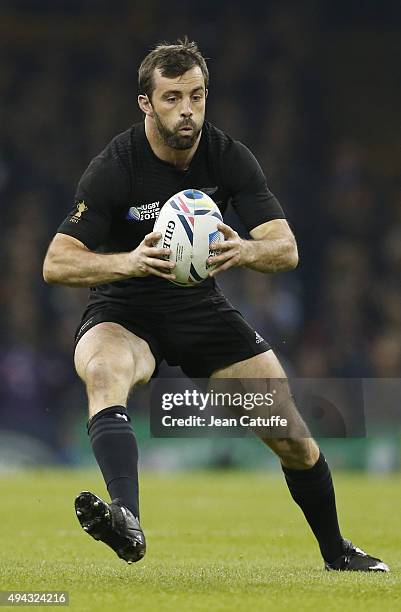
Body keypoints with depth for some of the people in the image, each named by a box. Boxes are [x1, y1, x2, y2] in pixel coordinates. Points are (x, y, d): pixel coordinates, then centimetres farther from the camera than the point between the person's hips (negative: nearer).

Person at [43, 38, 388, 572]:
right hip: (123, 313, -3)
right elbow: (56, 263, -23)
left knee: (293, 438, -3)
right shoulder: (115, 167, -19)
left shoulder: (228, 157, -9)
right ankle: (127, 523, -56)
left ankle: (336, 552, 22)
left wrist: (244, 251, -36)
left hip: (201, 307, 4)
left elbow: (286, 249, -12)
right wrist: (130, 261, -41)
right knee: (103, 371, -39)